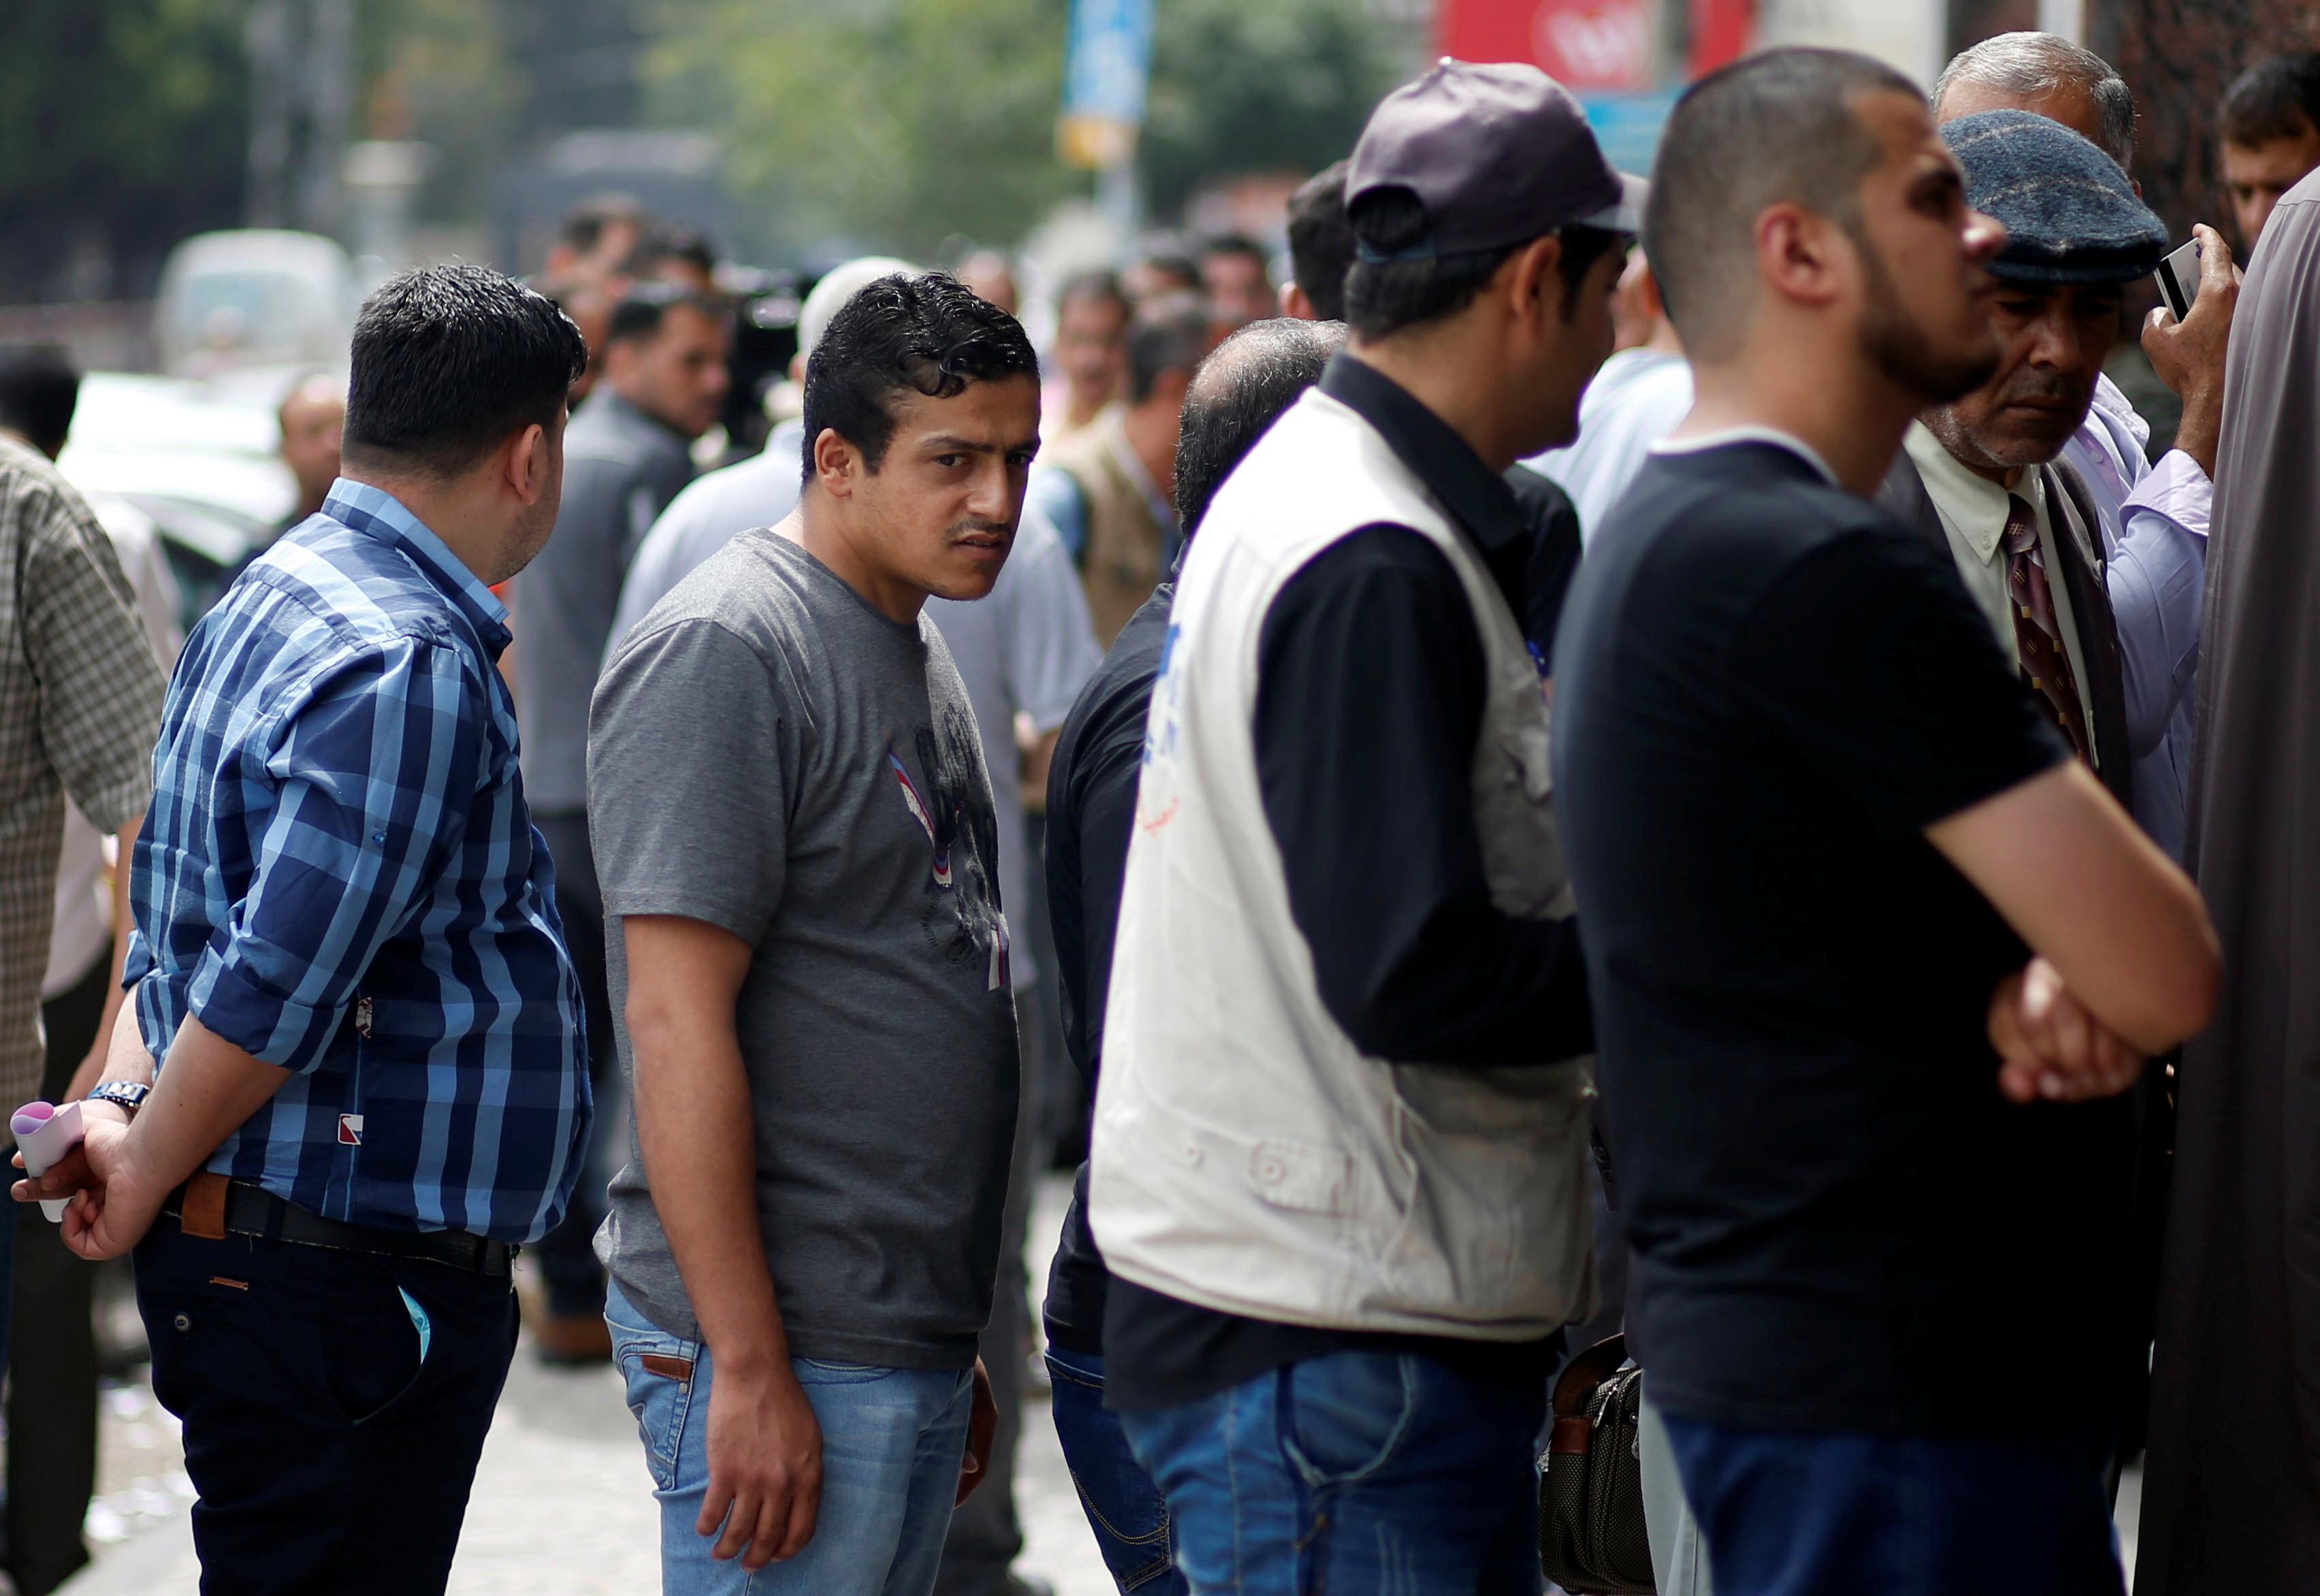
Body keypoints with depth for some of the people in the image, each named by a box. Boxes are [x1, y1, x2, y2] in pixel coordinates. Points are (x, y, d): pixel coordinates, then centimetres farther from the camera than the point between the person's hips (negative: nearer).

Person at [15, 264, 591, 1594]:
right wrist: (146, 1173, -10)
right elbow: (270, 988, -22)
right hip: (349, 1286, -10)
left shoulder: (282, 596, 14)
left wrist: (123, 1106, 2)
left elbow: (188, 920, 15)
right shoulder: (412, 670, -20)